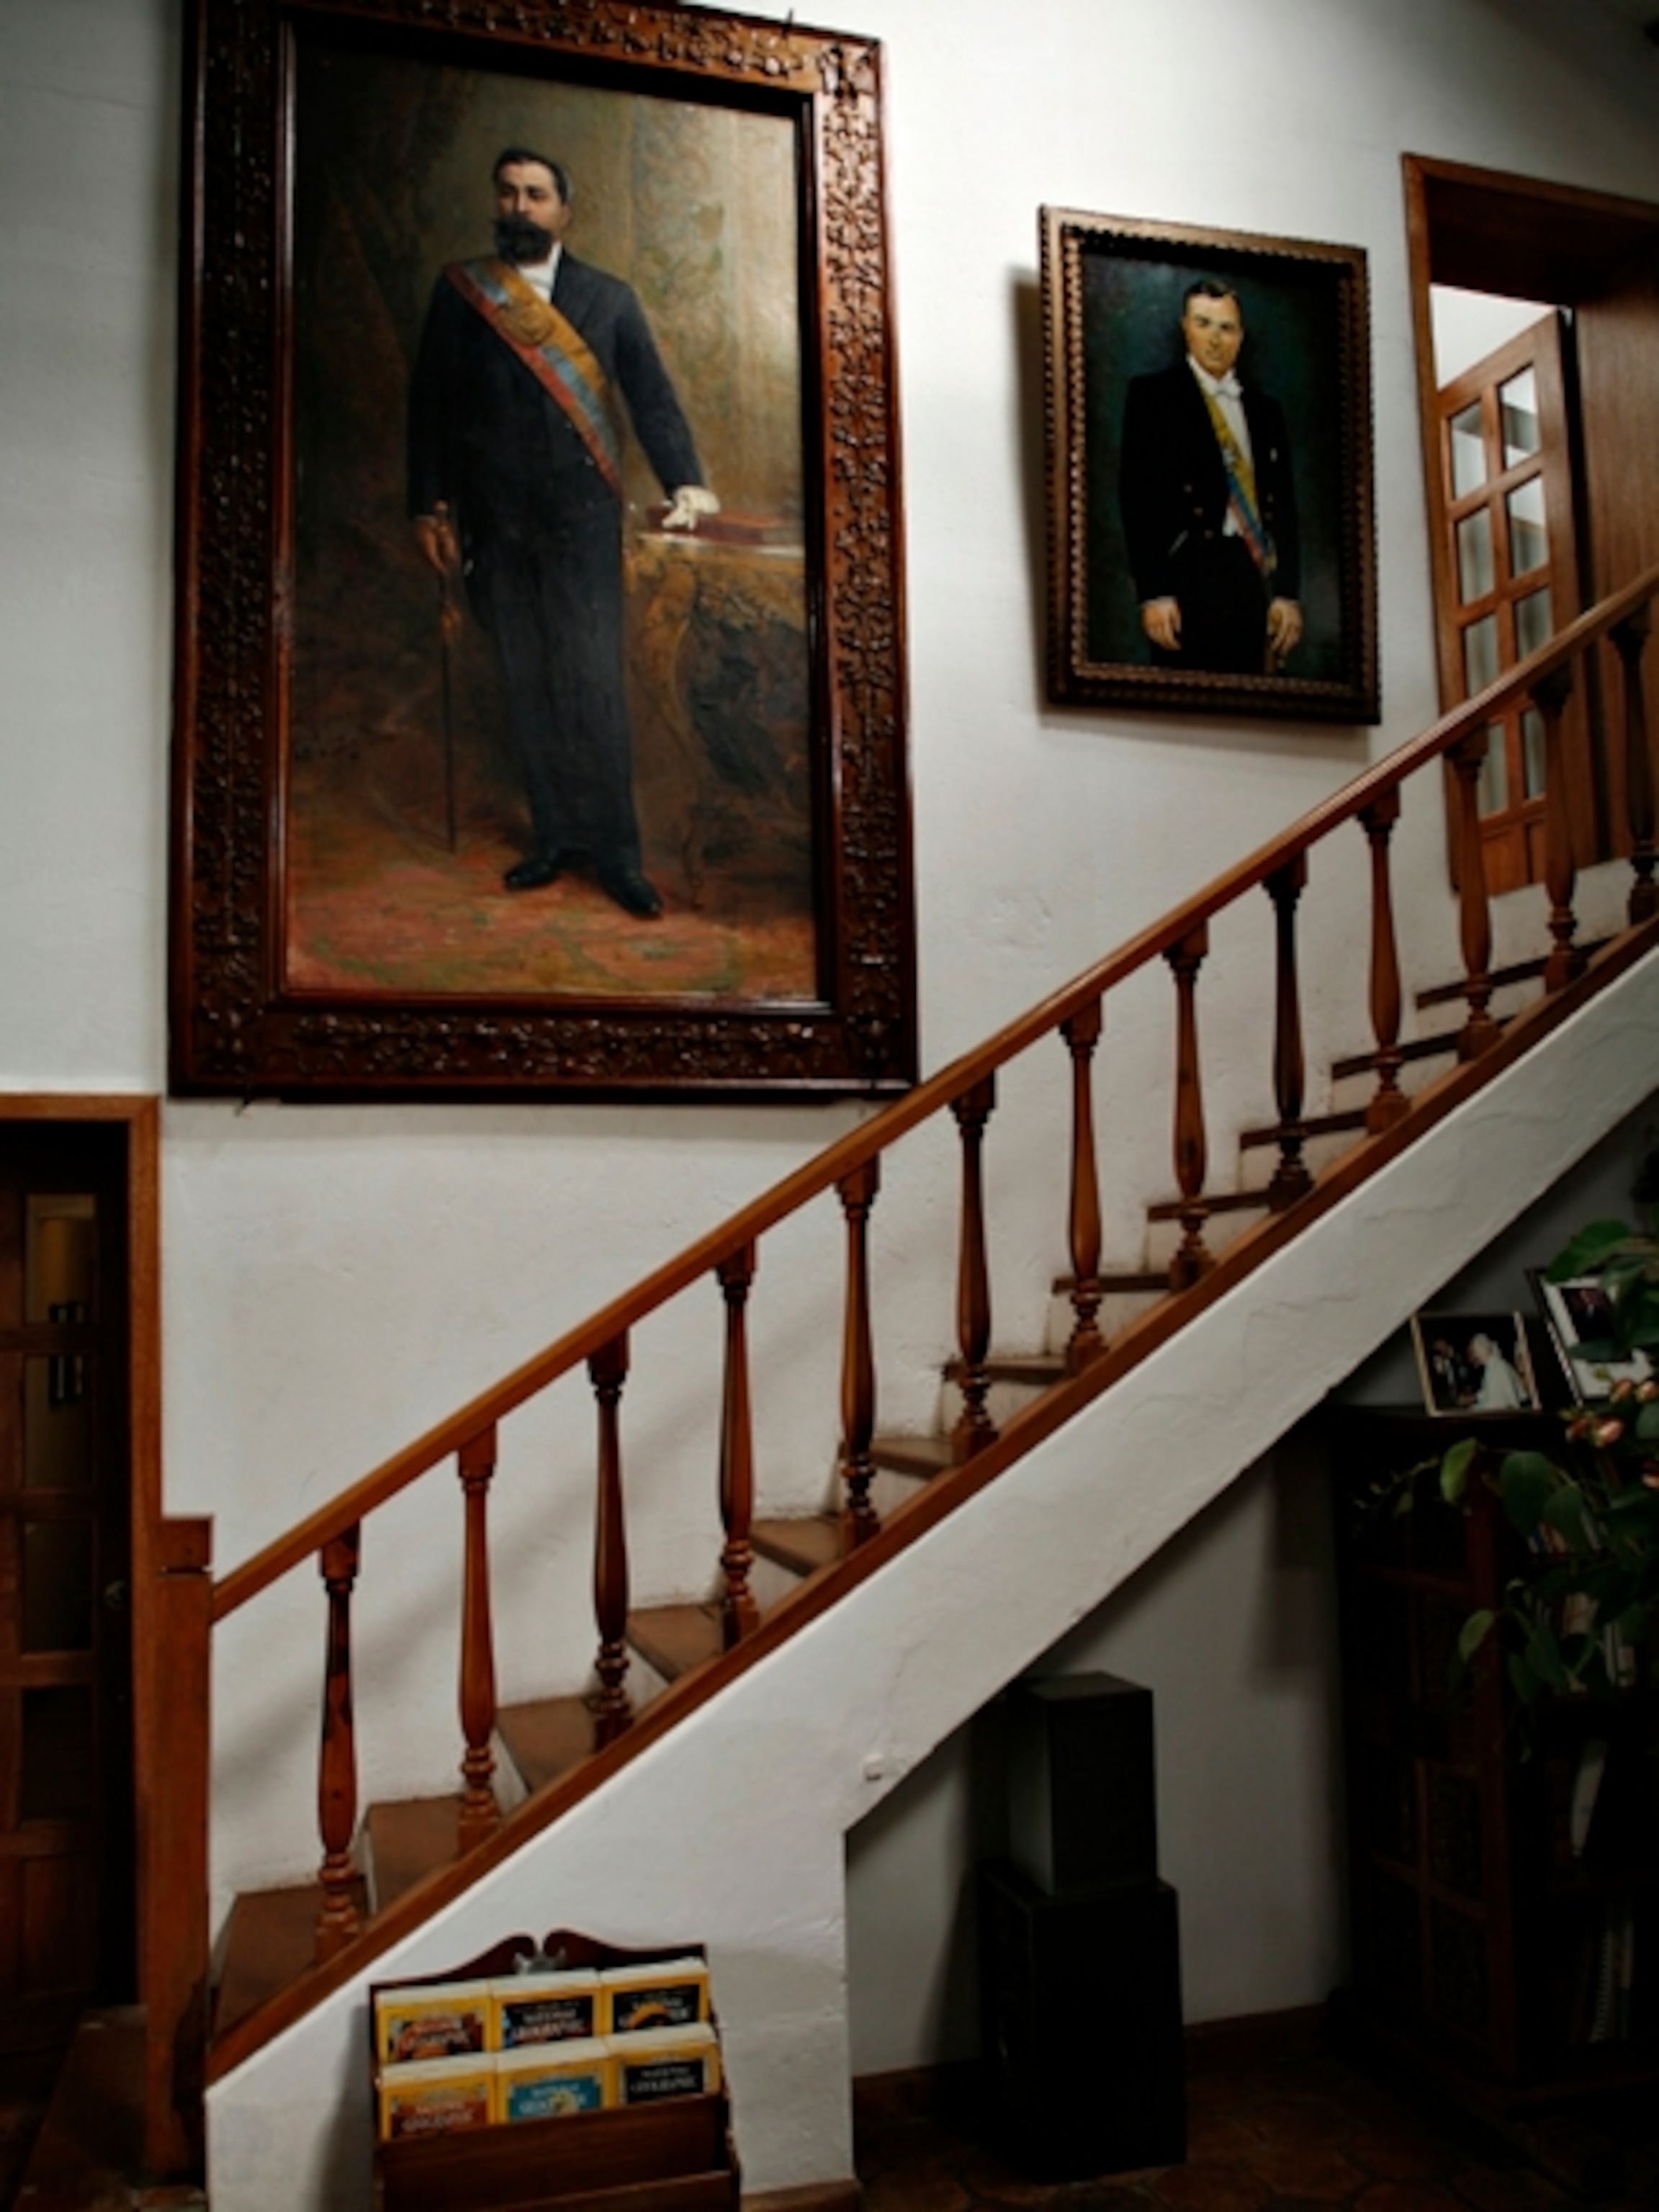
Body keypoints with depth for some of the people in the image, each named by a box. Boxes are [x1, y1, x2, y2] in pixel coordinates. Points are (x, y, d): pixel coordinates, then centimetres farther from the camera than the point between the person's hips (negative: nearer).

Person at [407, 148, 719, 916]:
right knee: (526, 687, 4)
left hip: (582, 520, -2)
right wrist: (430, 507, 0)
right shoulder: (458, 291, 10)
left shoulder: (609, 298, 8)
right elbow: (430, 404, 7)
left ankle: (615, 851, 0)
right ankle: (556, 837, 13)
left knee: (595, 685, -6)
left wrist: (685, 483, -14)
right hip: (494, 524, 2)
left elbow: (652, 397, 1)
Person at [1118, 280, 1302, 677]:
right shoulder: (1153, 394, 6)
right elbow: (1139, 495, -4)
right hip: (1192, 575, -4)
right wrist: (1153, 593, -14)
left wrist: (1288, 594, 6)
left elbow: (1284, 505, 17)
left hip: (1255, 578, 4)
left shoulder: (1266, 410, 20)